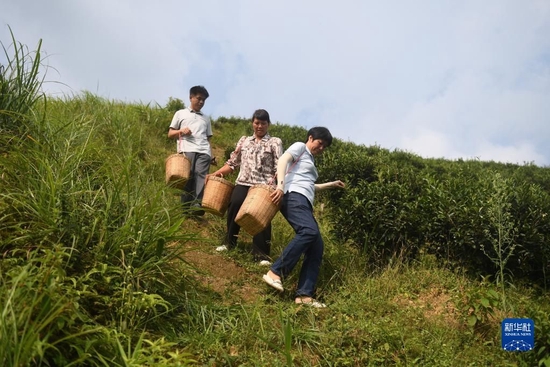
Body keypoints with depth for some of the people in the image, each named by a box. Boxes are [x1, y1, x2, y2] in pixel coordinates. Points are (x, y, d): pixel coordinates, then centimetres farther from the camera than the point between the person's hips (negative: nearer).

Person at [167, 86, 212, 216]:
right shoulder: (180, 114, 20)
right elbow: (170, 134, 17)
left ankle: (198, 204, -33)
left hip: (203, 151, 2)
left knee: (201, 176, -19)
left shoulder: (206, 119, 27)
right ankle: (186, 208, -6)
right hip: (186, 150, -1)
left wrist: (211, 154, 7)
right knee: (187, 178, -8)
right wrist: (181, 131, -5)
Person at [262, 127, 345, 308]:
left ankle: (304, 294, -10)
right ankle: (275, 273, -33)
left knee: (317, 247, -5)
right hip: (294, 196, -9)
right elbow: (283, 160, -9)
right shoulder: (300, 147, 11)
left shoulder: (310, 159, 35)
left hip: (304, 203, 9)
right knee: (309, 231, -33)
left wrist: (331, 184, 47)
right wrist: (280, 185, -24)